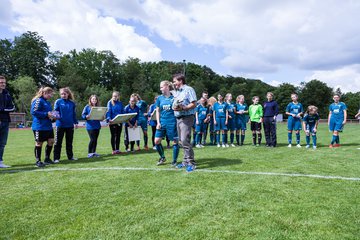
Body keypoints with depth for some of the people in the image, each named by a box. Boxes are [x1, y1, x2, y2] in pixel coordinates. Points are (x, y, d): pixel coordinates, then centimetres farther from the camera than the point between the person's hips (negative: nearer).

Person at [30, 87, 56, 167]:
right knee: (39, 143, 2)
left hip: (48, 126, 9)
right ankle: (38, 161, 14)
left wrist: (53, 116, 5)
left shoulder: (48, 102, 15)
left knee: (51, 141, 8)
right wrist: (46, 114, -22)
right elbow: (34, 112, -20)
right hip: (39, 126, -8)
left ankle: (47, 158, 22)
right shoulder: (38, 101, -12)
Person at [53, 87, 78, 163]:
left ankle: (70, 156, 23)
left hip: (70, 125, 3)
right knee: (58, 142, 2)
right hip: (60, 125, -3)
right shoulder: (58, 102, -2)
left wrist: (76, 122, 9)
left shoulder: (72, 103, 7)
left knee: (69, 142, 12)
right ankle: (56, 158, 8)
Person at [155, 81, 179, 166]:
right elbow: (158, 111, 10)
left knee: (175, 141, 1)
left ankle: (174, 160, 16)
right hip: (162, 122, 4)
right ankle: (162, 157, 22)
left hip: (172, 122, -3)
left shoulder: (173, 97, -2)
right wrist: (158, 122, 3)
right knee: (157, 141, 1)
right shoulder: (159, 98, 7)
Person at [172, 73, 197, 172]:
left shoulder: (188, 89, -7)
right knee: (182, 141, 11)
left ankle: (191, 163, -5)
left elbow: (194, 104, -14)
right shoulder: (177, 92, 19)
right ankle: (186, 161, 21)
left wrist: (183, 108, -24)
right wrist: (174, 107, 4)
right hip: (178, 118, 9)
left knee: (185, 140, -14)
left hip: (186, 118, -8)